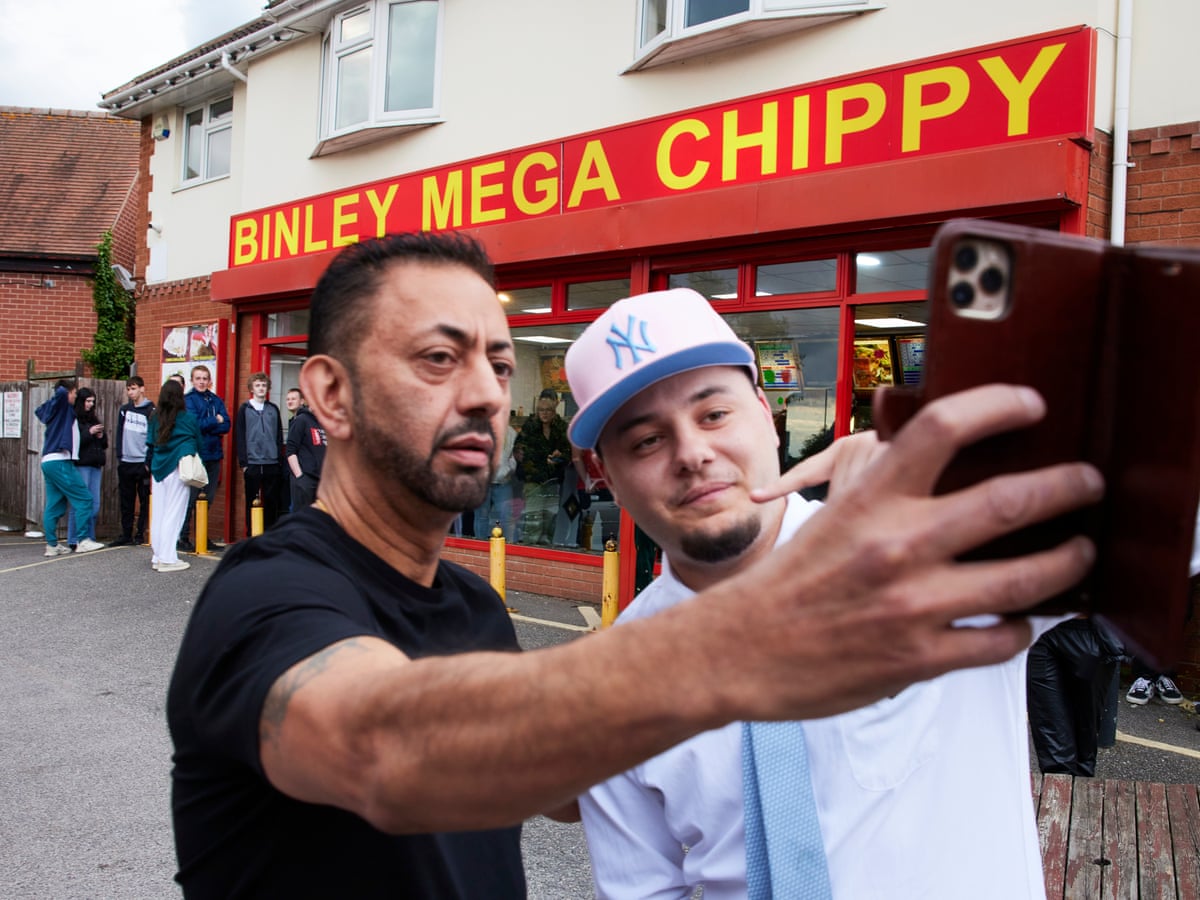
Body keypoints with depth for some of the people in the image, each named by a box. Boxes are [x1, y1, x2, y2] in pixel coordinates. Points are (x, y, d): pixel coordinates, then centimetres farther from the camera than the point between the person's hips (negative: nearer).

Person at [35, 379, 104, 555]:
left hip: (48, 461, 9)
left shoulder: (54, 409, 19)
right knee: (84, 499, -7)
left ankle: (52, 545, 11)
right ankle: (83, 541, -10)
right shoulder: (64, 406, -5)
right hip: (60, 462, -9)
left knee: (54, 506, 10)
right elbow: (61, 391, -25)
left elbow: (39, 410, 39)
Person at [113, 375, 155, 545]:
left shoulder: (151, 410, -4)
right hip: (125, 463, 5)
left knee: (144, 500, 1)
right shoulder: (124, 409, 11)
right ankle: (126, 534, 15)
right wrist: (119, 456, 6)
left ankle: (141, 533, 6)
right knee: (126, 501, 9)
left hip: (143, 463, -5)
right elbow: (119, 434, 14)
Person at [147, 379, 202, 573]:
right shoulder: (188, 418, -2)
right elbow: (198, 442, 8)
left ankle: (158, 557, 14)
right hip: (178, 469, -4)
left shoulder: (156, 419, 6)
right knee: (174, 513, -3)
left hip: (158, 468, 4)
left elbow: (150, 444, 10)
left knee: (158, 513, 9)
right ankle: (168, 559, -4)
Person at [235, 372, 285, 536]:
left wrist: (280, 460, 5)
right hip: (252, 464, -2)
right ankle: (251, 536, 11)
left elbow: (279, 437, 11)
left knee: (271, 502, 3)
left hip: (272, 464, 2)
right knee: (252, 502, 4)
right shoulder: (245, 409, 5)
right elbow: (239, 437, 1)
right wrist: (243, 463, -5)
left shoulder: (273, 409, 11)